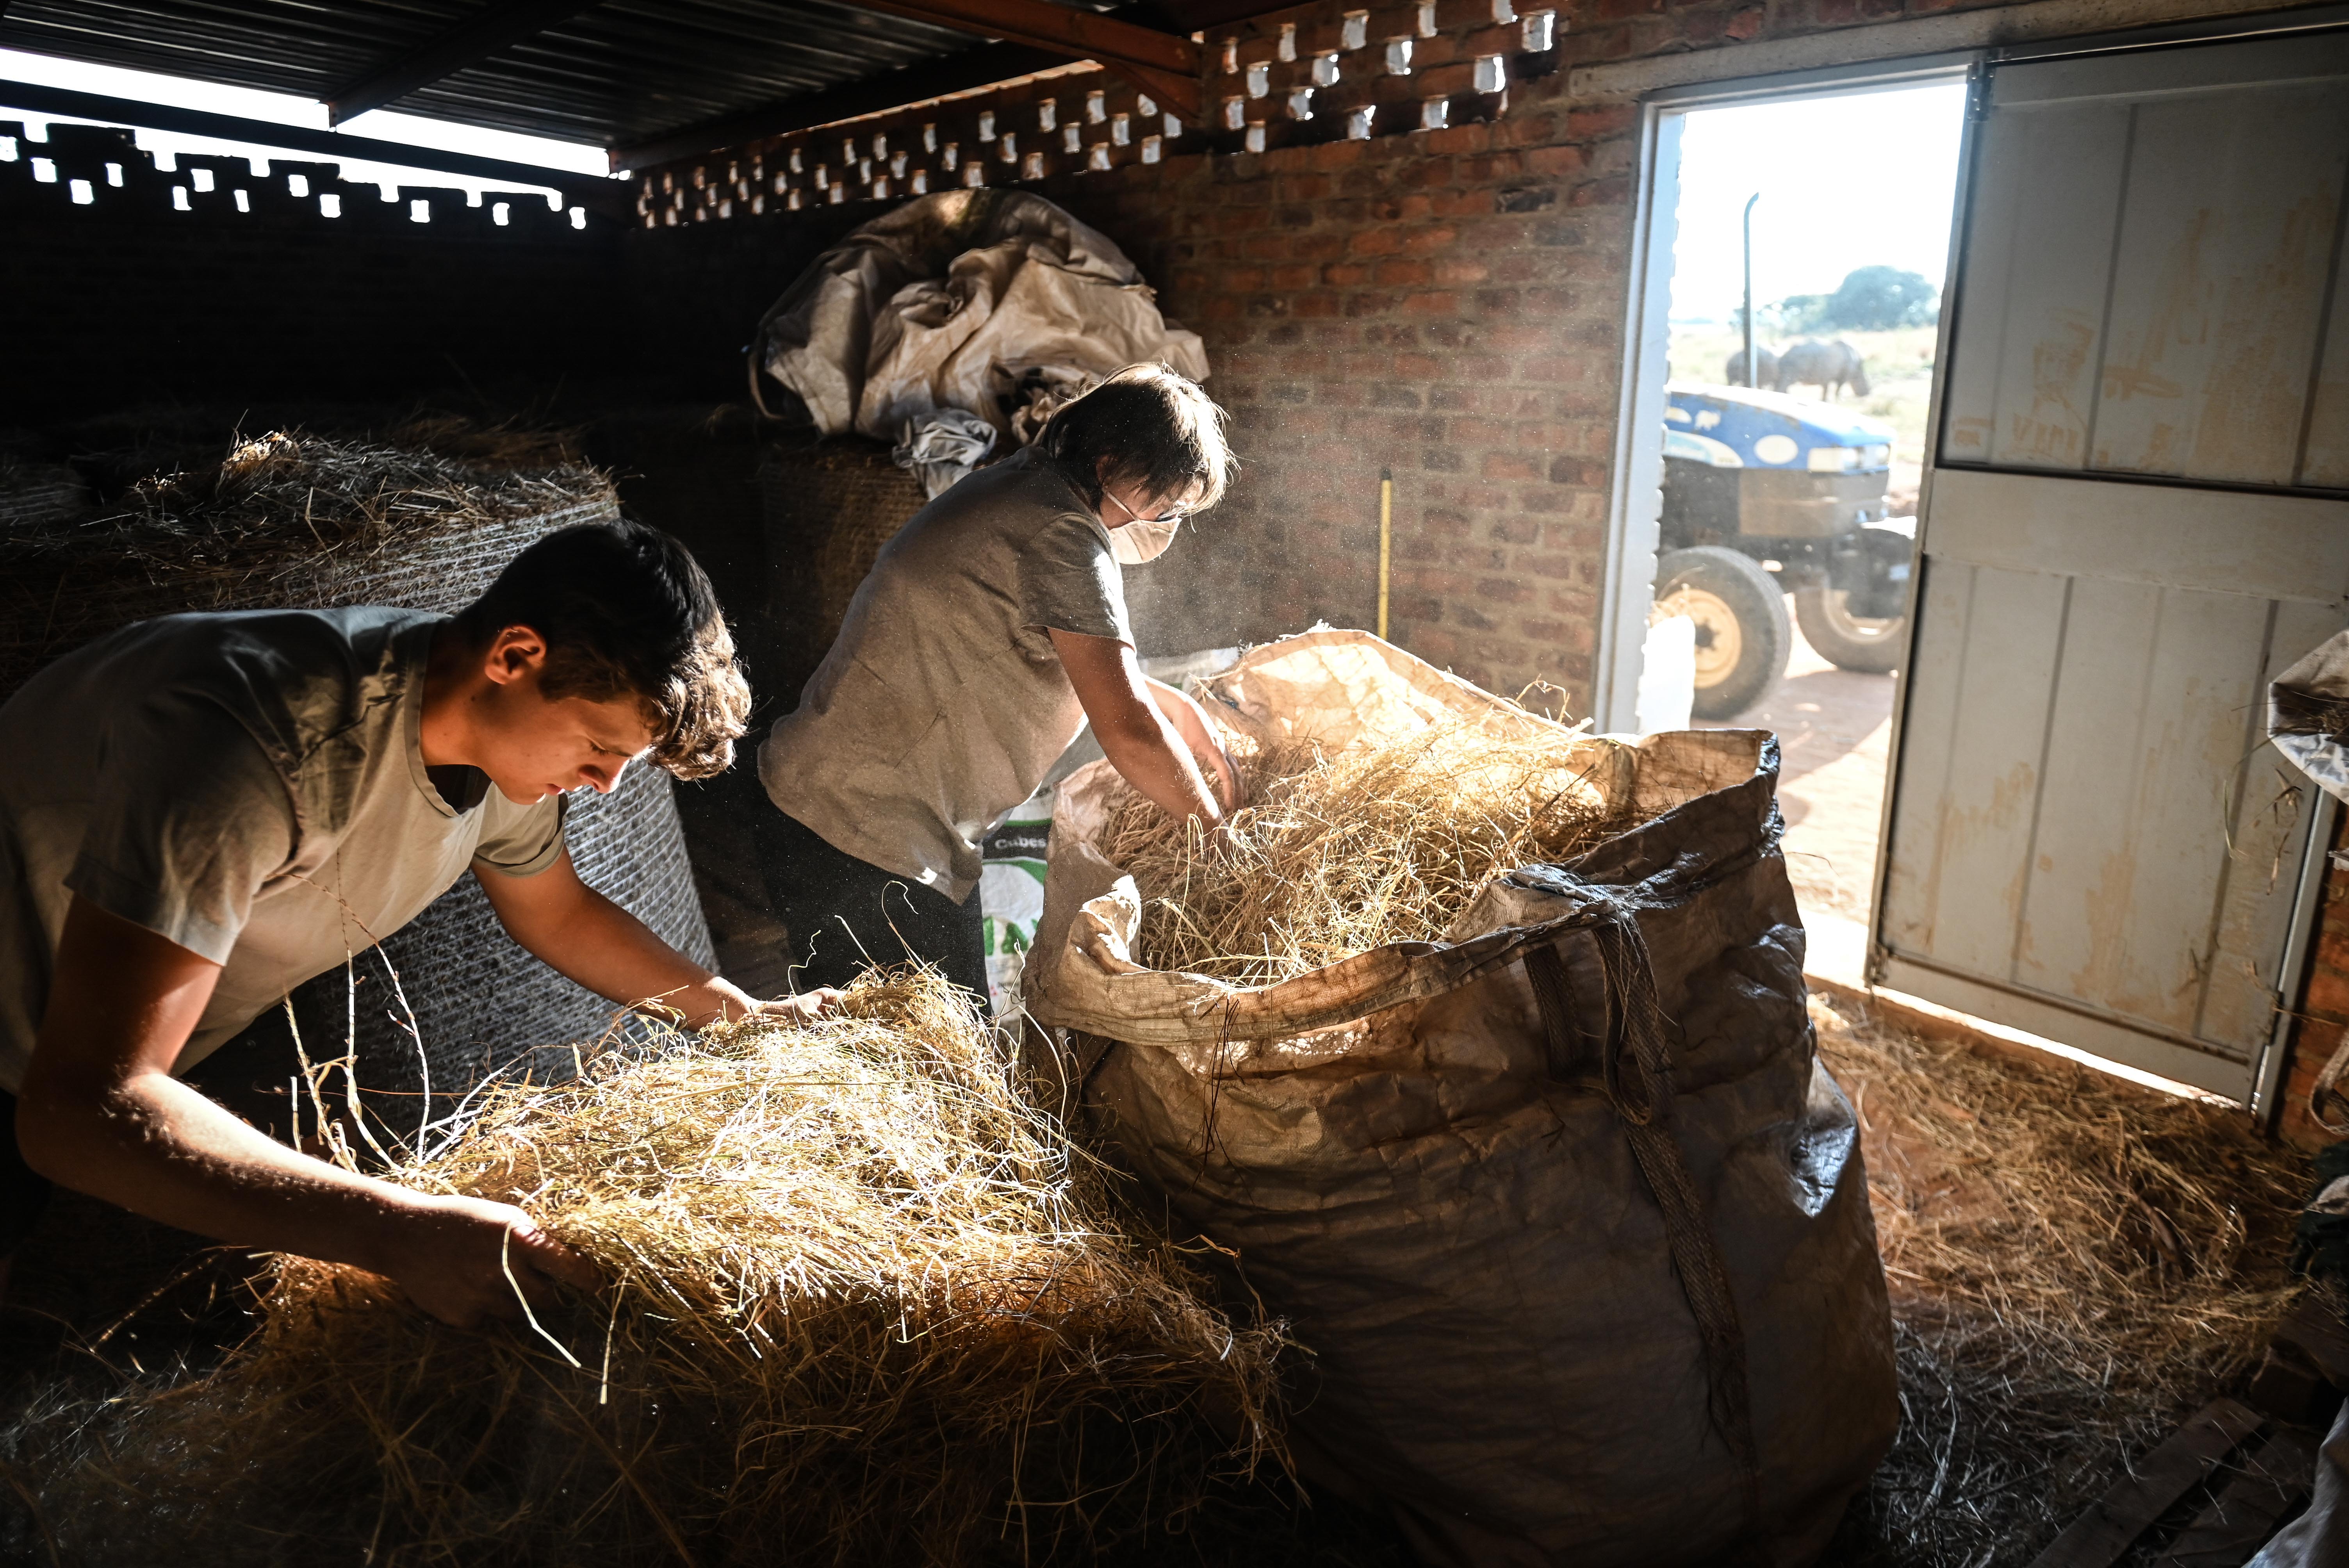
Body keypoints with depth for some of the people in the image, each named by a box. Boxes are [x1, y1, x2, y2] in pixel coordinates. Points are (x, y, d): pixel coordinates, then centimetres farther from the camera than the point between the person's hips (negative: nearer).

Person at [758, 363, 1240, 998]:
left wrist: (1183, 713, 14)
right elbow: (1129, 733, -22)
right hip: (866, 847, -10)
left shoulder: (1019, 489, 12)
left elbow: (1095, 666, 25)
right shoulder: (1061, 535, -19)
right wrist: (1211, 821, -5)